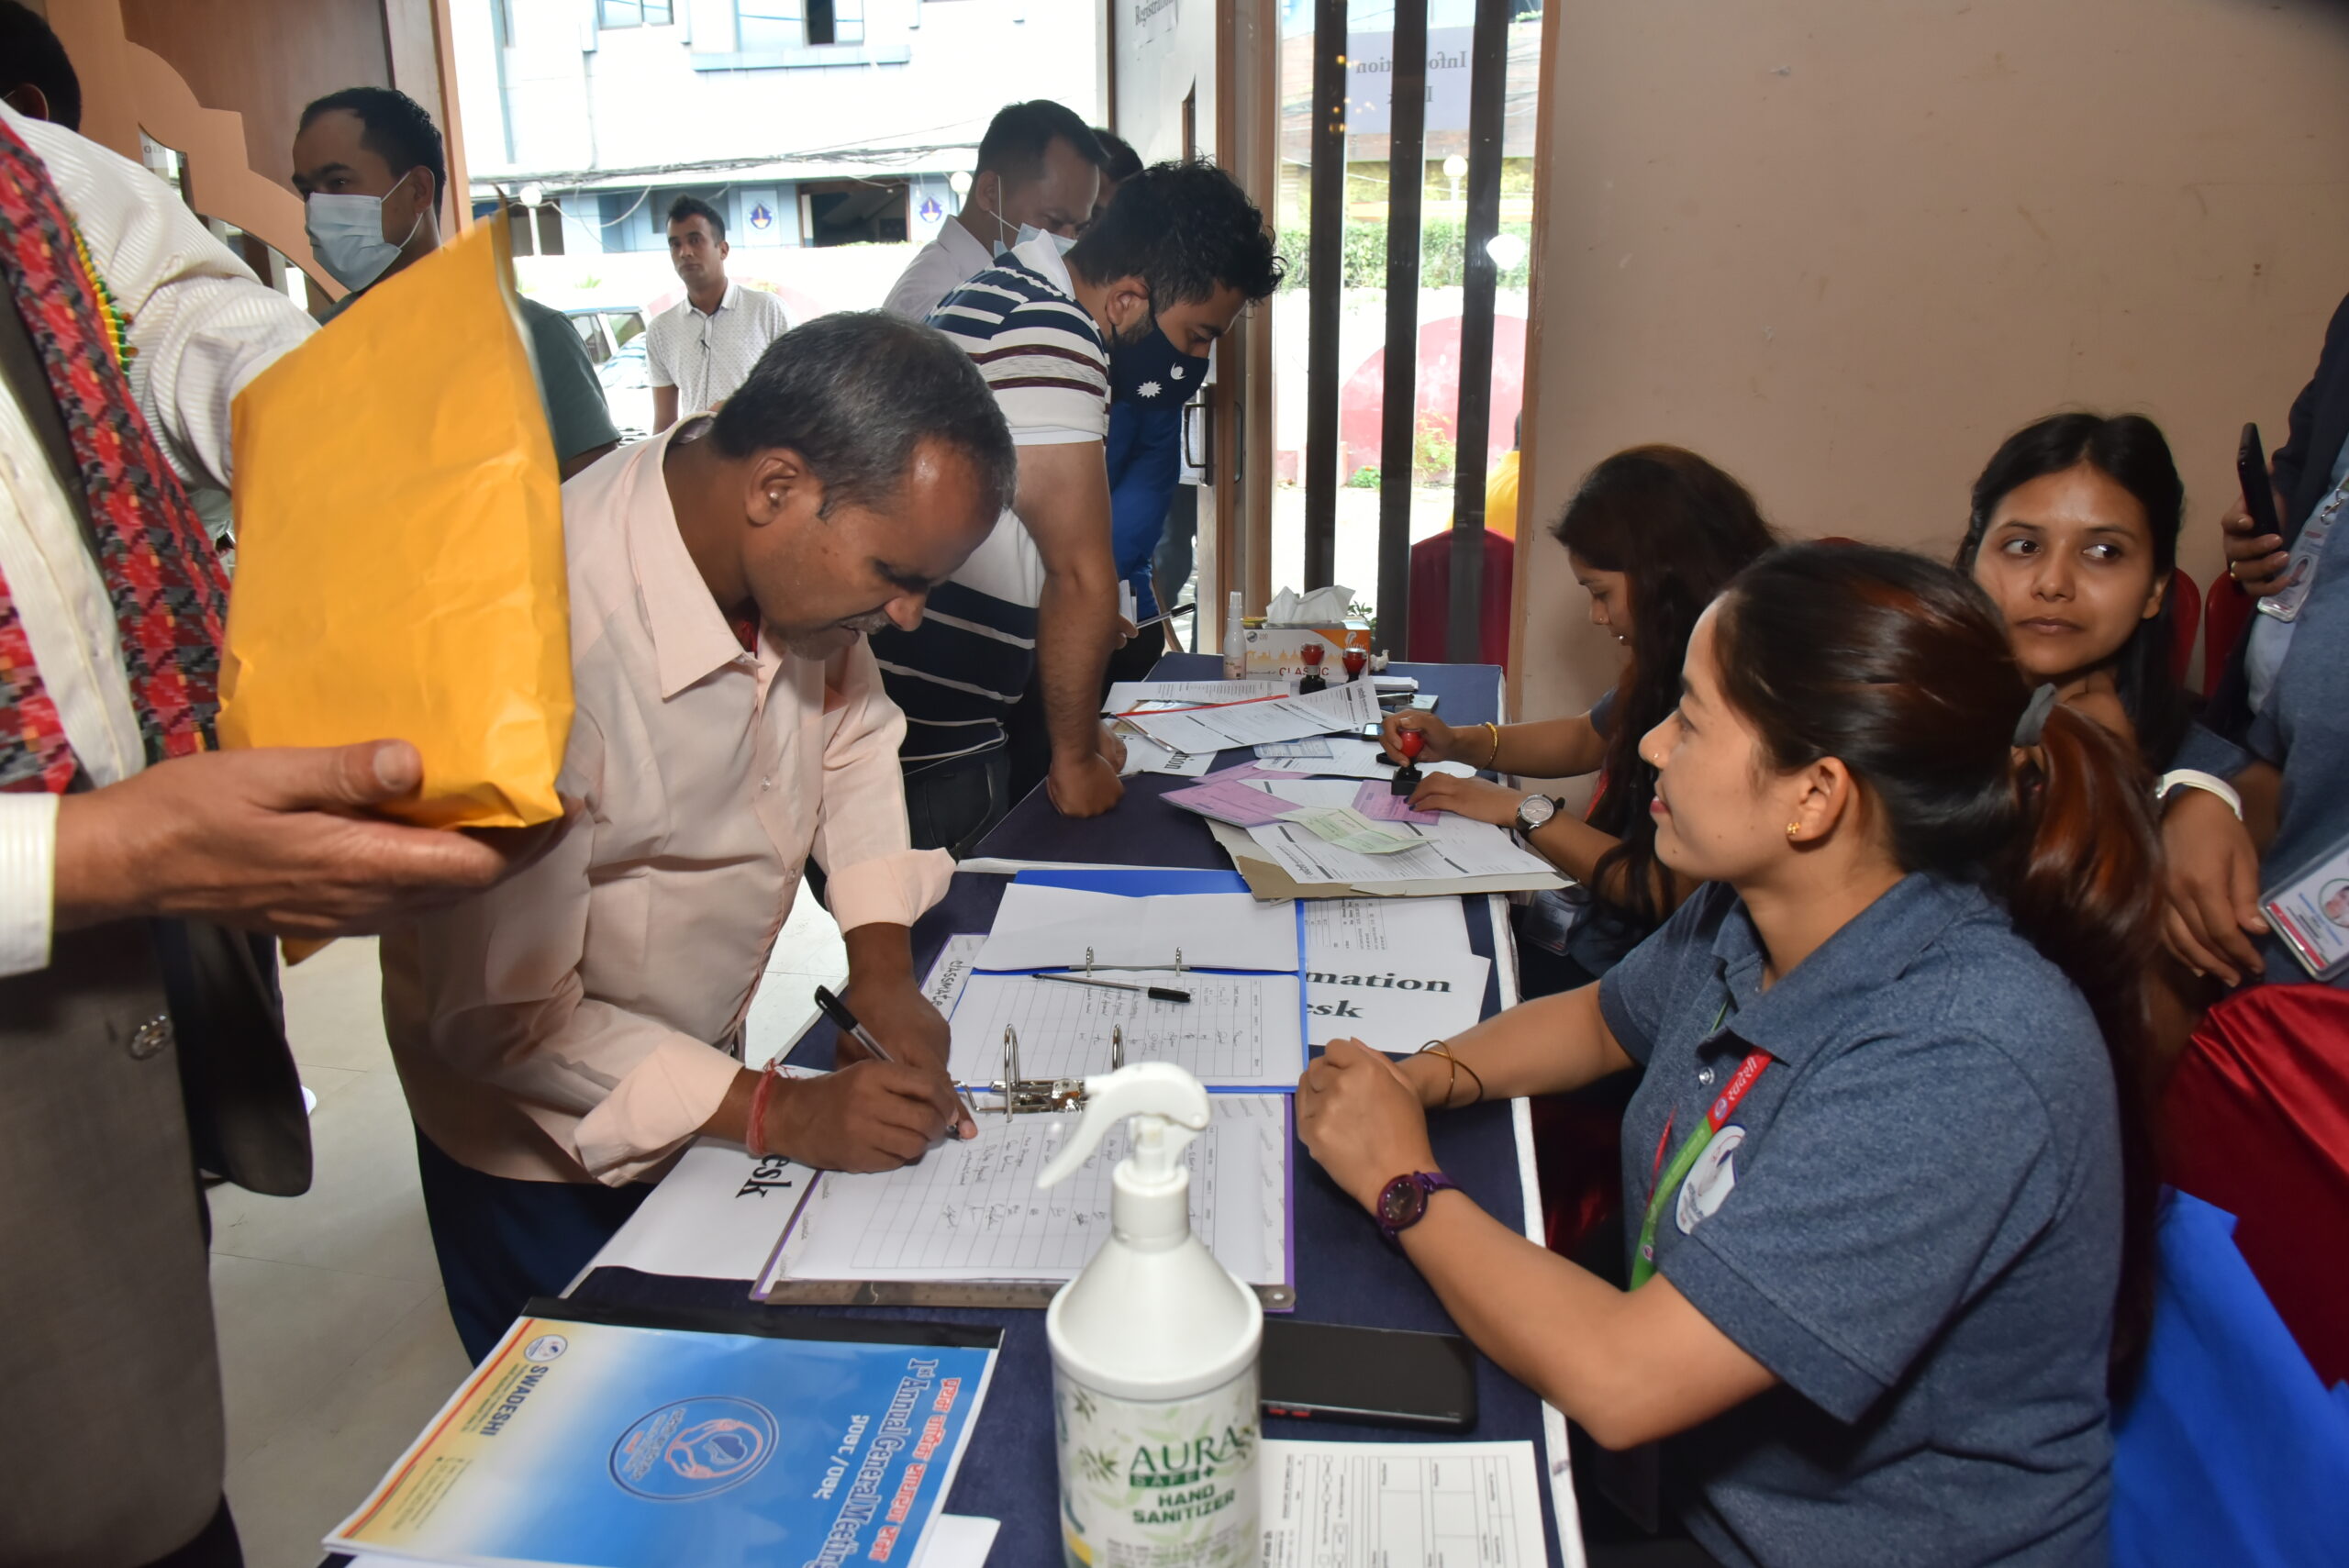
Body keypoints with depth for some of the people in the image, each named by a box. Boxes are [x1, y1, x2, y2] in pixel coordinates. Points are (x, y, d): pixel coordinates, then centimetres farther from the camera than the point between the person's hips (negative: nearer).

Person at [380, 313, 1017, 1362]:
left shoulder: (801, 550, -16)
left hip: (699, 1072, 6)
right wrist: (777, 1114, -27)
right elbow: (504, 1020, -27)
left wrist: (882, 962, -8)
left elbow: (851, 732, 4)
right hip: (543, 1133, -6)